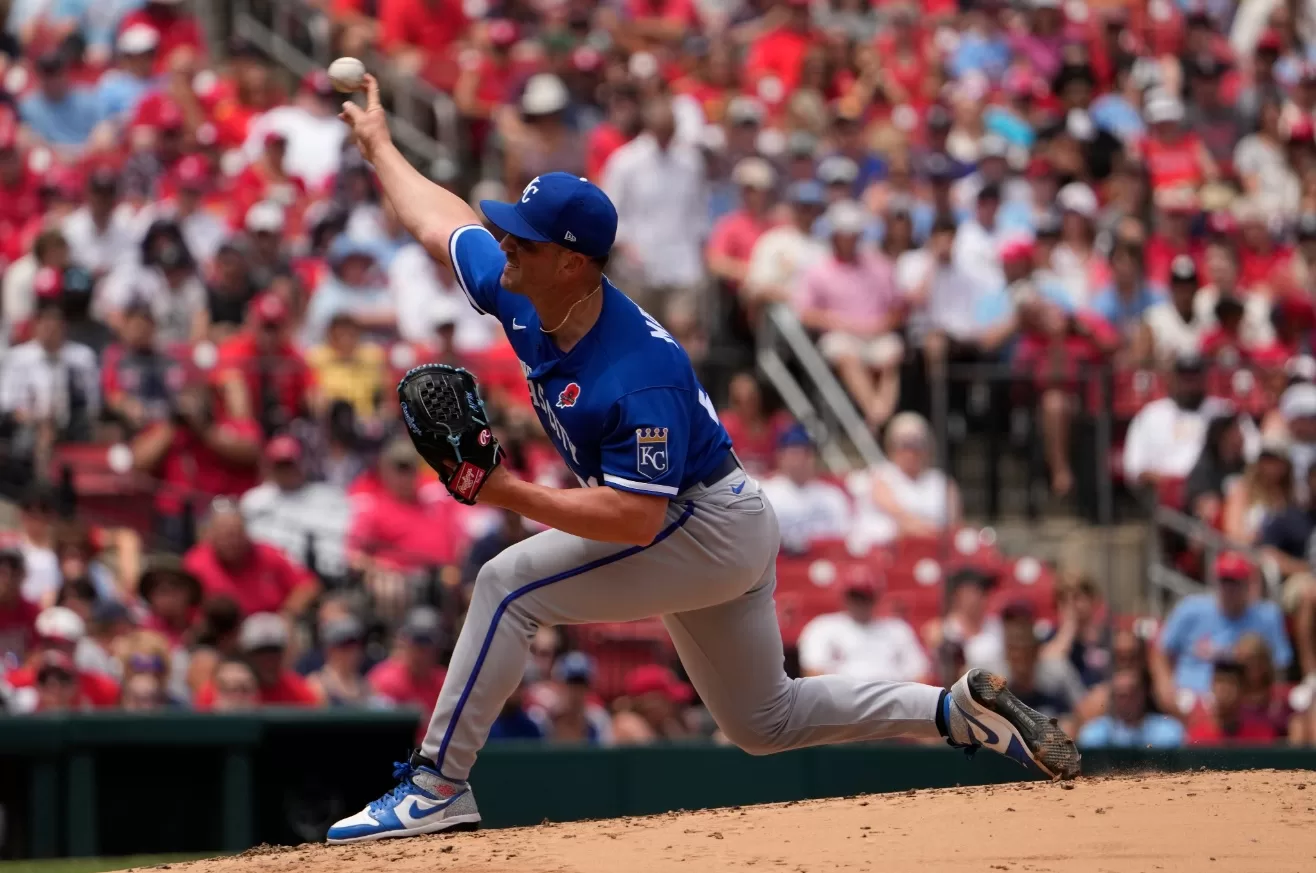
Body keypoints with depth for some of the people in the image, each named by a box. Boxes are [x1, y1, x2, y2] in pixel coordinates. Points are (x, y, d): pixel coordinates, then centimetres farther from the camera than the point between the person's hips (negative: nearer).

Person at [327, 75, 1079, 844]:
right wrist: (379, 144, 21)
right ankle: (964, 710, 20)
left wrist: (509, 494, -37)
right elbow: (441, 223, 10)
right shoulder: (519, 290, -9)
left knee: (510, 584, -20)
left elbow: (635, 519, -35)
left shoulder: (640, 376, -33)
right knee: (765, 720, 19)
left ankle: (438, 786, -15)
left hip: (706, 531, -10)